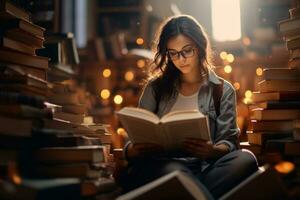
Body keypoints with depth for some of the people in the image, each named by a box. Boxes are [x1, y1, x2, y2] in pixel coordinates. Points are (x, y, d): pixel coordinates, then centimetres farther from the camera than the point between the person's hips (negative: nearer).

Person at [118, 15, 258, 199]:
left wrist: (213, 151, -20)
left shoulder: (223, 90, 14)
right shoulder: (155, 88, 17)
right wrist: (133, 150, -14)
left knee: (246, 159, -31)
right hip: (160, 165, -1)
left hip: (203, 166, 2)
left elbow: (229, 141, 5)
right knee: (173, 171, -39)